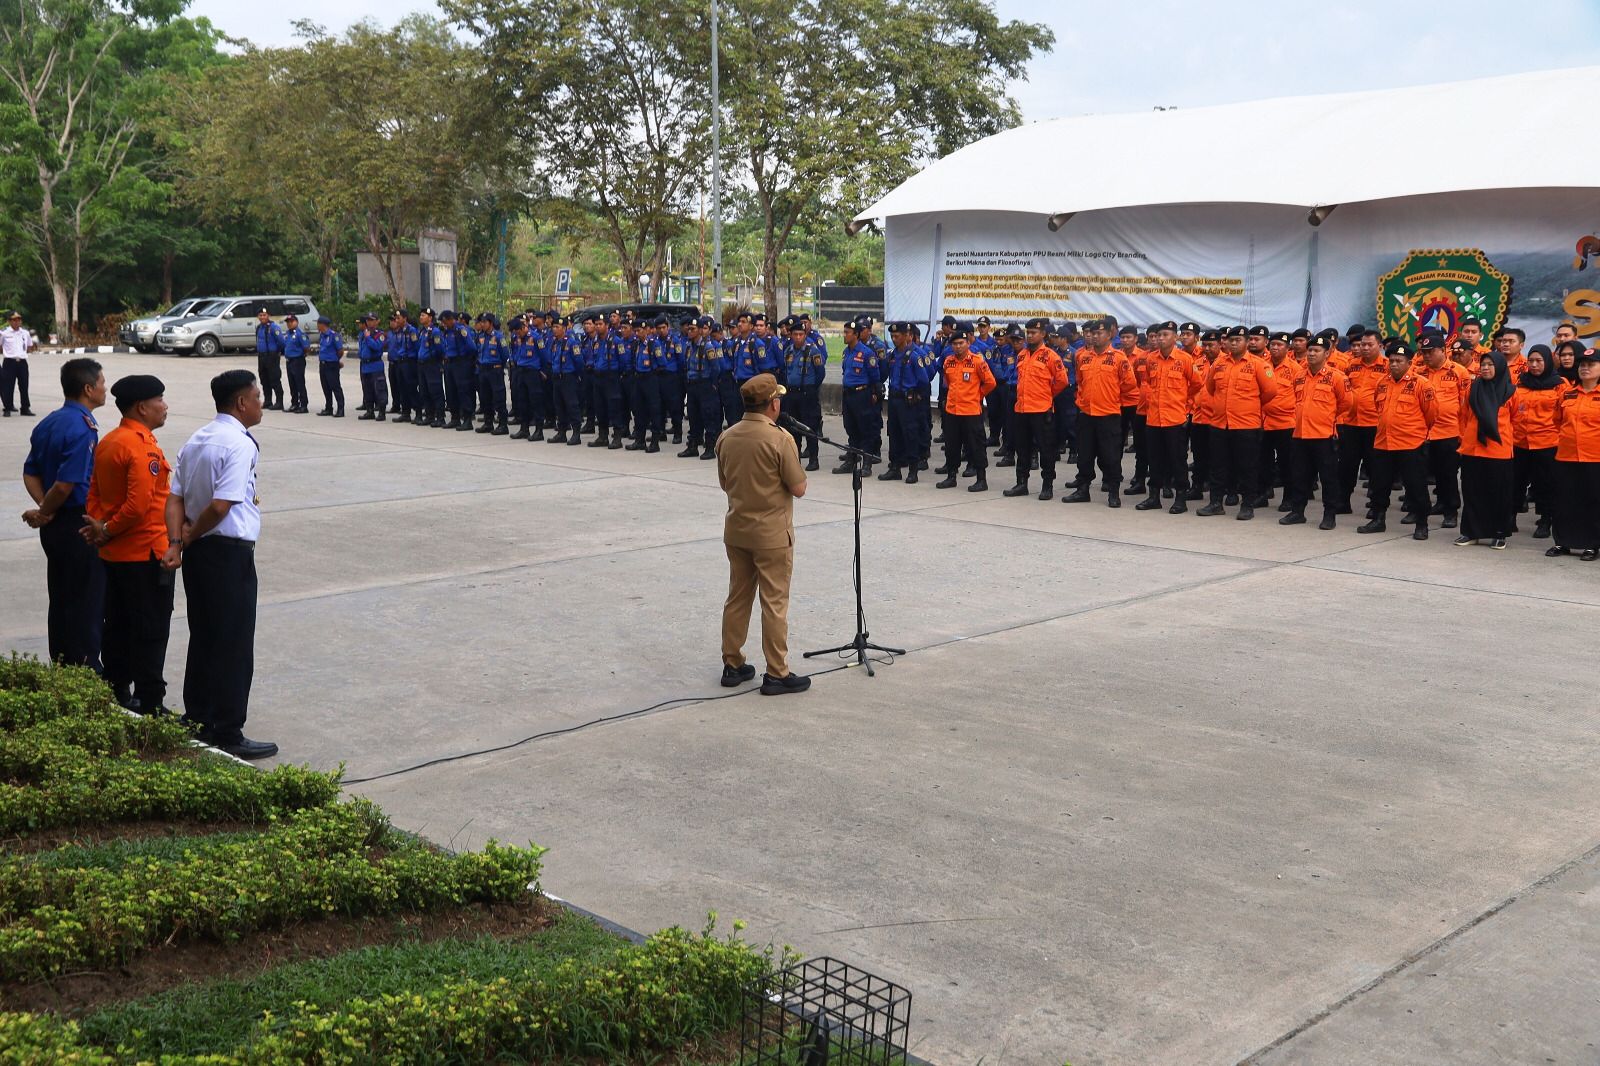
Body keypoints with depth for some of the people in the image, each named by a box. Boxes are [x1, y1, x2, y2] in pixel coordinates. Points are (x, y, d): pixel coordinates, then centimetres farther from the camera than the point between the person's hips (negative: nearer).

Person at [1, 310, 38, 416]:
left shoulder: (25, 333, 10)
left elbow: (29, 348, 18)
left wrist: (34, 345, 1)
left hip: (22, 362, 3)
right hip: (9, 362, -3)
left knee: (24, 385, 6)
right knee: (8, 386, 0)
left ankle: (26, 408, 13)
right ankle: (8, 409, 7)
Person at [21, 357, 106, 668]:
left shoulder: (48, 423, 9)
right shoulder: (83, 428, -20)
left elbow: (30, 473, 10)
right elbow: (66, 484, -24)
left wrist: (43, 509, 0)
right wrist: (45, 512, -9)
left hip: (55, 526, 9)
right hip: (80, 526, -9)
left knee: (60, 601, 17)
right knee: (87, 606, 0)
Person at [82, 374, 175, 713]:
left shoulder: (108, 442, 11)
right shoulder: (143, 447, -19)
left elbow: (95, 492, 13)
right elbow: (140, 505, -26)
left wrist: (99, 527, 1)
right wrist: (108, 531, -13)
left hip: (113, 554, 9)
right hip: (146, 554, -9)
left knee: (118, 627, 16)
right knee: (151, 632, -2)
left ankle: (116, 695, 24)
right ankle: (150, 705, 2)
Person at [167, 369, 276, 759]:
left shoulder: (196, 440, 11)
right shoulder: (239, 444, -17)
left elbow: (175, 497, 6)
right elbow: (220, 506, -23)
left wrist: (178, 540, -4)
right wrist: (190, 536, -8)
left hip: (197, 552, 9)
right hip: (229, 552, -9)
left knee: (202, 636, 18)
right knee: (234, 645, -1)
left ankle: (197, 720, 28)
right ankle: (227, 734, 5)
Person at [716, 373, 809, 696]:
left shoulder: (726, 437, 1)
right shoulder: (780, 439, -18)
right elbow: (799, 488, -13)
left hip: (736, 529, 6)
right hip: (771, 533, -6)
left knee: (737, 598, 15)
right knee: (774, 603, 1)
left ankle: (732, 665, 22)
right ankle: (777, 674, 6)